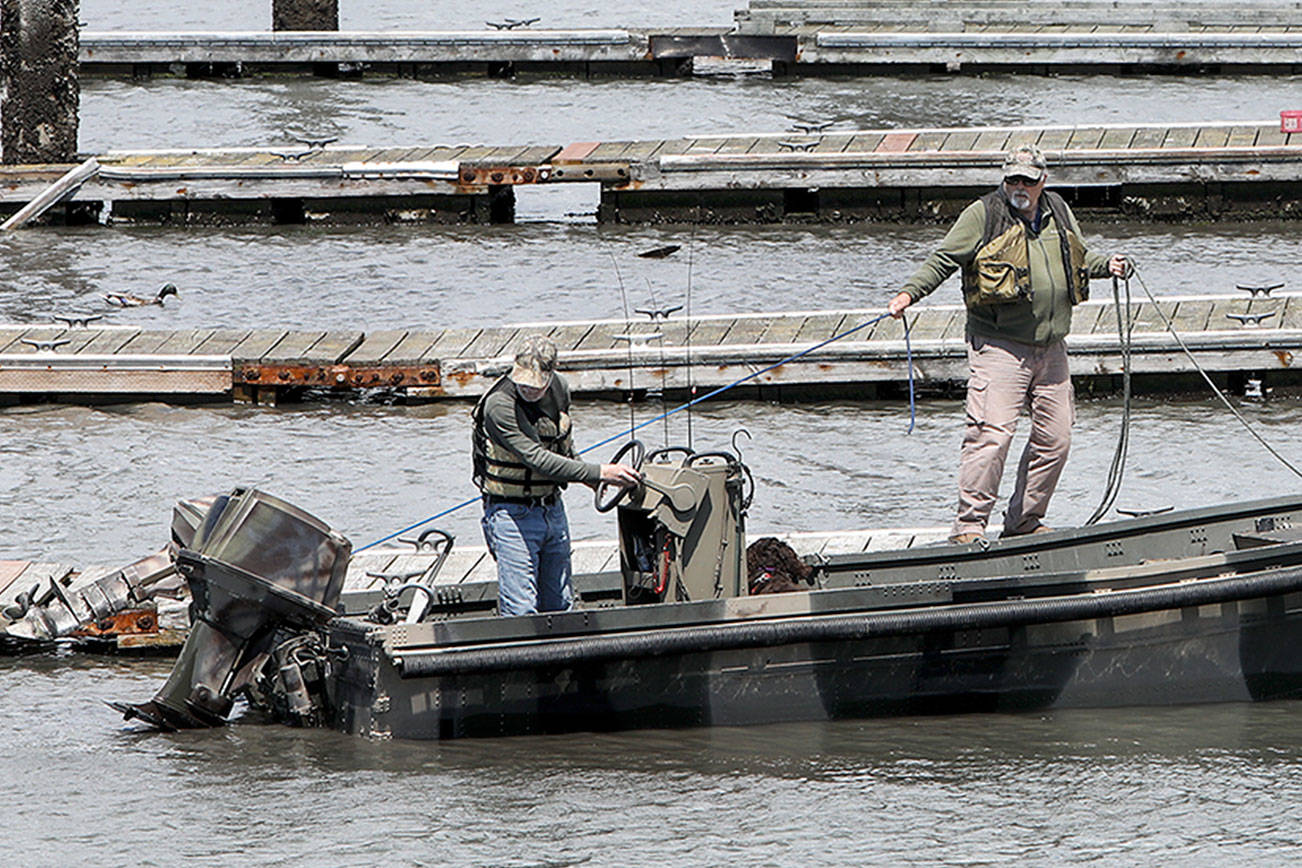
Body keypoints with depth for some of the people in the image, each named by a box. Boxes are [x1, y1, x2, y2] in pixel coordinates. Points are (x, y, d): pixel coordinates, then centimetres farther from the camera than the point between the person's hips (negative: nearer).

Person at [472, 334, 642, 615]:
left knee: (560, 606, 10)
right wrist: (600, 472, -30)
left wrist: (595, 481, 10)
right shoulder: (499, 405, -22)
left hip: (553, 510, 7)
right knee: (520, 614, -12)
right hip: (512, 515, -7)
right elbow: (538, 460, -28)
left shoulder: (558, 389, 1)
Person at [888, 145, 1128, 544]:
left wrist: (1105, 265, 11)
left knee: (1055, 439, 7)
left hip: (1051, 347, 6)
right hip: (998, 345, -6)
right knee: (992, 433, -17)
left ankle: (1025, 520, 21)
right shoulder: (983, 215, -2)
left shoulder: (1058, 212, 14)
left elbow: (1080, 256, 30)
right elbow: (944, 260, -4)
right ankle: (969, 524, -13)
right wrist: (910, 293, -16)